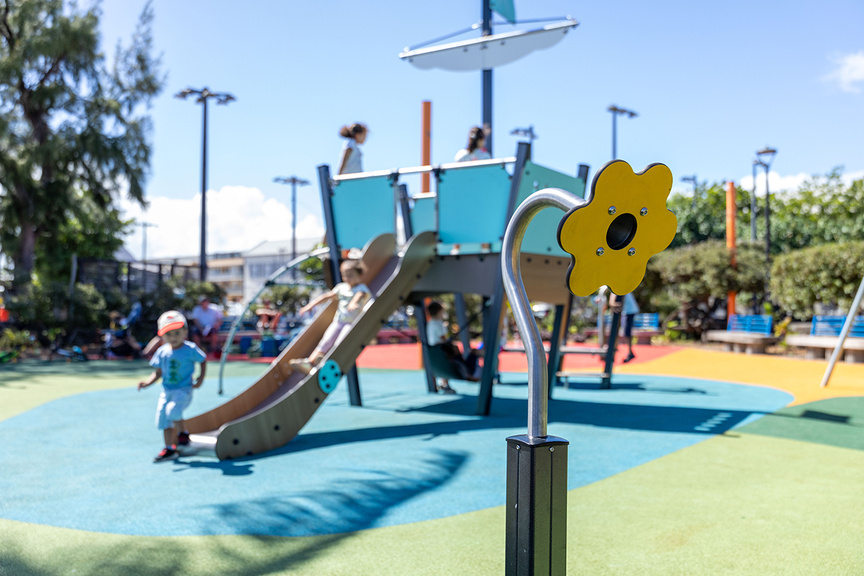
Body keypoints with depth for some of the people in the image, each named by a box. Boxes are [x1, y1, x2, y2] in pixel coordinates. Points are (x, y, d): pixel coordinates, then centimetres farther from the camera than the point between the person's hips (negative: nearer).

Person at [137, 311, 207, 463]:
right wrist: (147, 382, -10)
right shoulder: (162, 352, 1)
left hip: (184, 389, -5)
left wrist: (200, 379, -3)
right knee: (163, 419, 4)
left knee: (173, 409, -28)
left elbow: (203, 361, 6)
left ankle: (182, 433, -1)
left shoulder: (190, 349, -9)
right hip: (166, 390, 5)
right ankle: (170, 449, 16)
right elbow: (158, 373, 8)